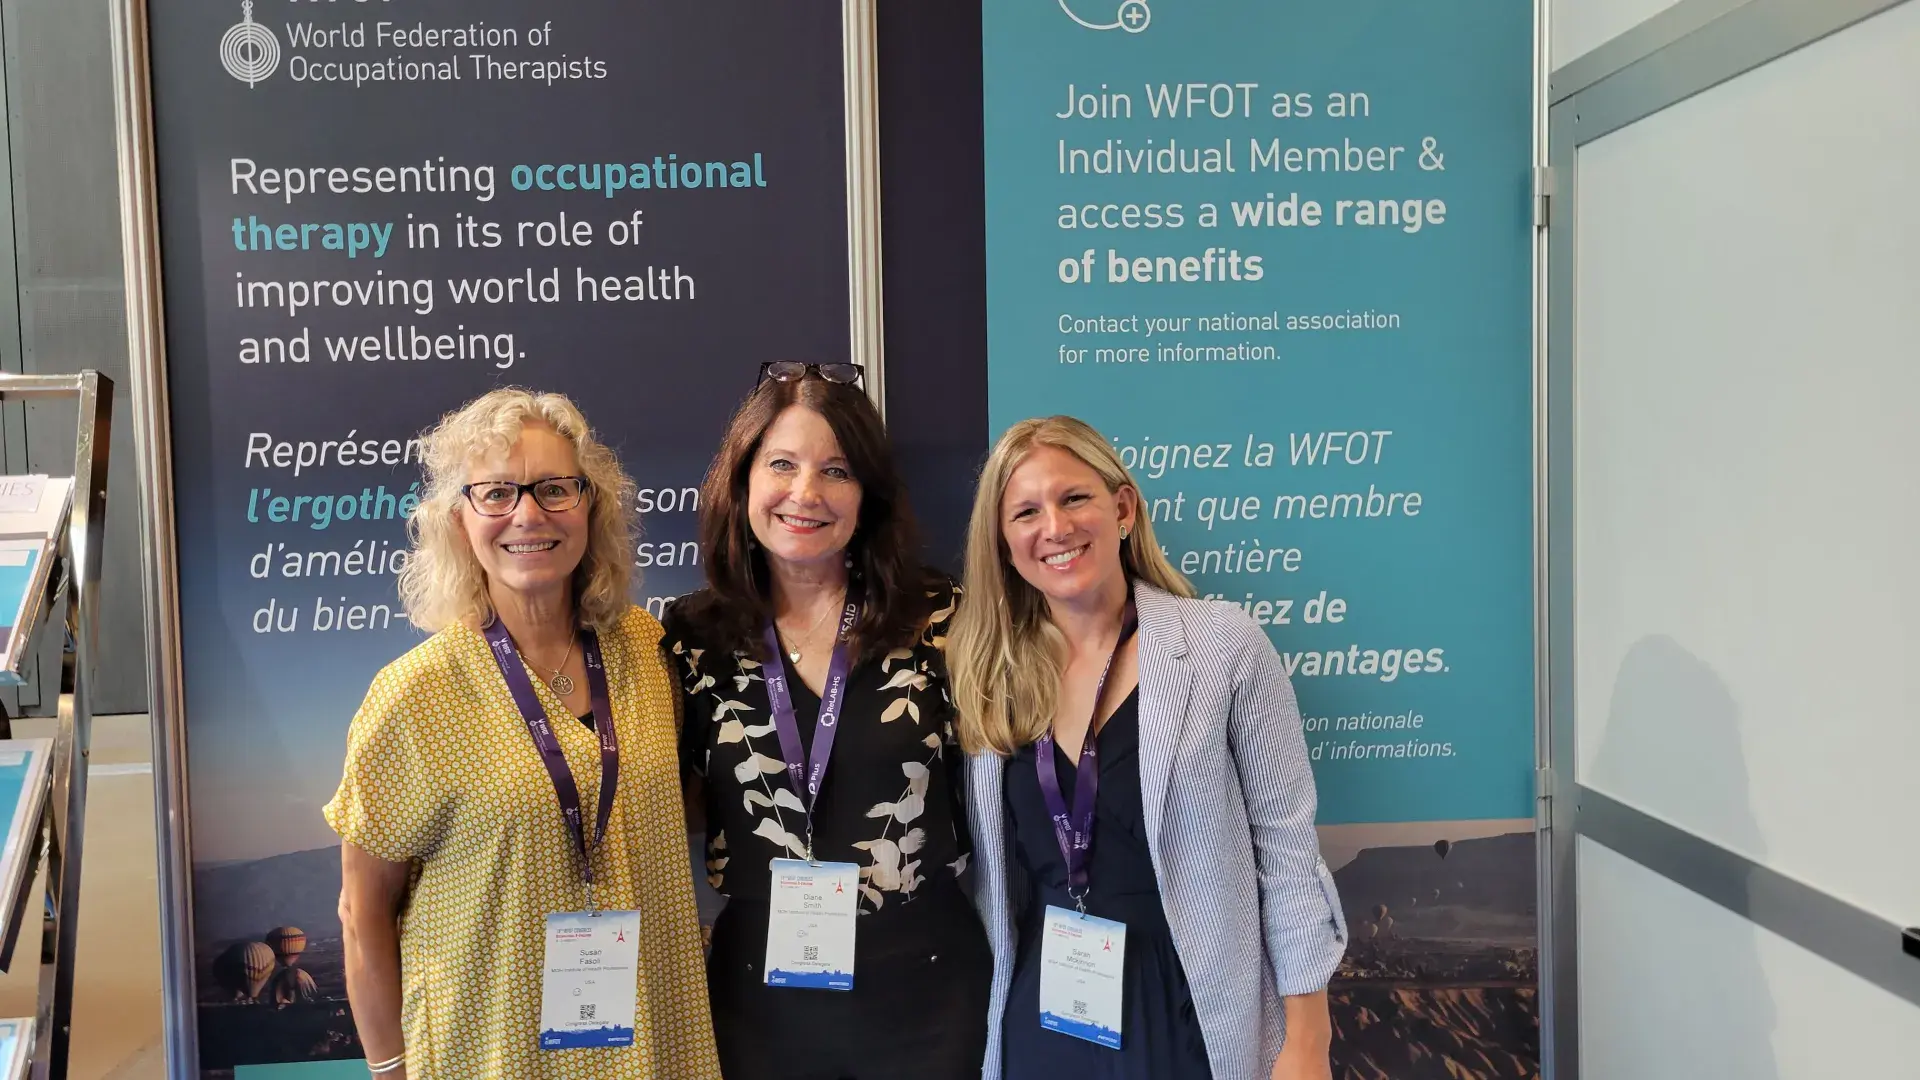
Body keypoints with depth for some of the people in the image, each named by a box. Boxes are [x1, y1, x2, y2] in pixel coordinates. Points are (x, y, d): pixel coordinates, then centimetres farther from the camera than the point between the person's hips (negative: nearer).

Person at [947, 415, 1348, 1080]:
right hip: (1041, 1025, 3)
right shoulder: (986, 675, 0)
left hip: (1195, 1020, -3)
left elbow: (1287, 849, -7)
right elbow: (989, 876, 8)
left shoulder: (1225, 644, -9)